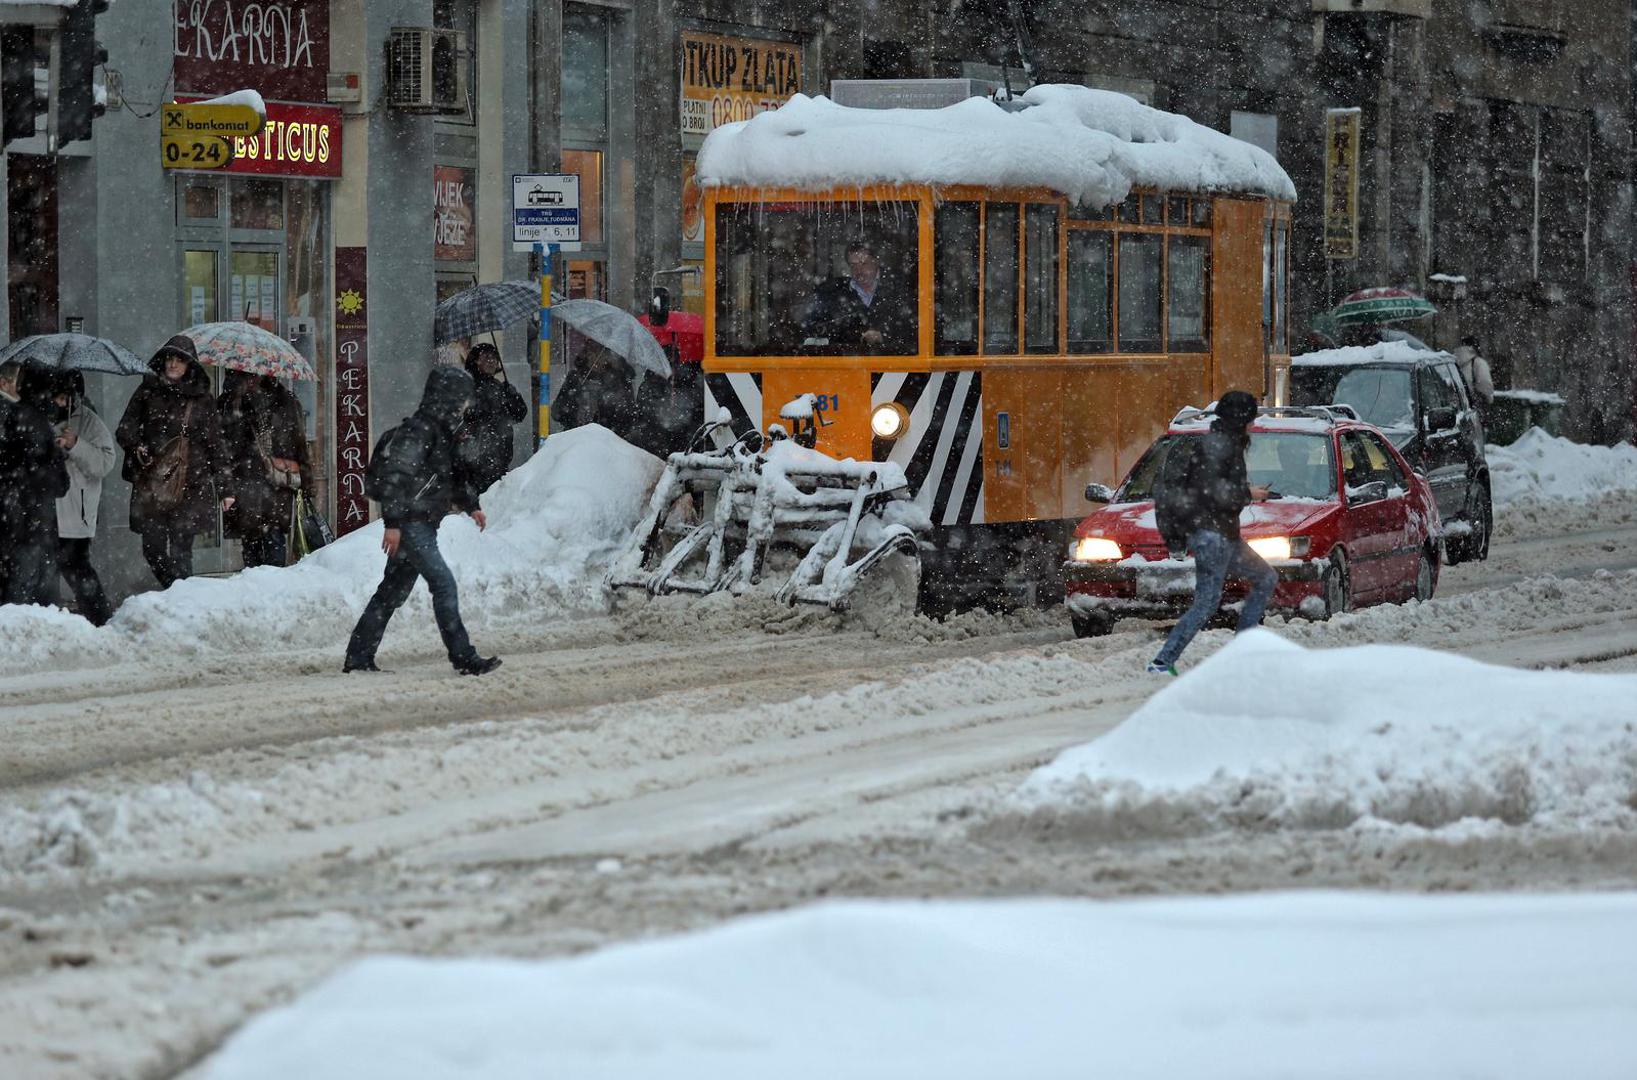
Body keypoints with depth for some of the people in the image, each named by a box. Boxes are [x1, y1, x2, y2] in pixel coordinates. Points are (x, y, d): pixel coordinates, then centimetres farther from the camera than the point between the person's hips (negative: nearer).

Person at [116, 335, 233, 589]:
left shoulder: (201, 400, 9)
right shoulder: (148, 392, 10)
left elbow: (215, 445, 12)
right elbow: (124, 429, 10)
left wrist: (225, 488, 9)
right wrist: (137, 446, -12)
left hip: (190, 488, -2)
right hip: (150, 487, 2)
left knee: (180, 551, -9)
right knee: (154, 550, 0)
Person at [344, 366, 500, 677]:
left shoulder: (442, 432, 17)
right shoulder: (418, 430, -16)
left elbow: (454, 474, 33)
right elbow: (396, 475, -22)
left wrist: (470, 505, 34)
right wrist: (393, 522, -26)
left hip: (422, 525, 11)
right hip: (411, 524, -11)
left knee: (393, 591, 12)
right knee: (443, 584, -14)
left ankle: (358, 658, 17)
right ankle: (464, 657, -15)